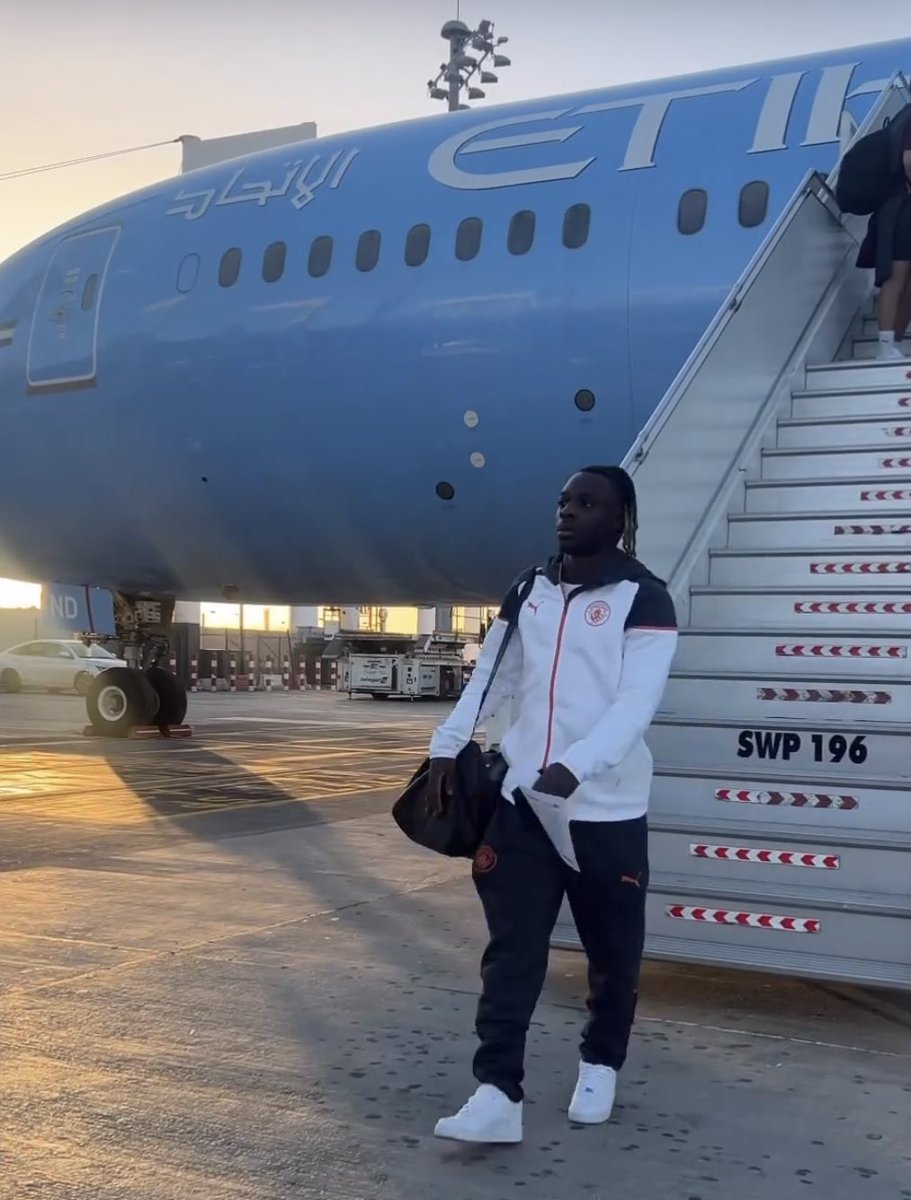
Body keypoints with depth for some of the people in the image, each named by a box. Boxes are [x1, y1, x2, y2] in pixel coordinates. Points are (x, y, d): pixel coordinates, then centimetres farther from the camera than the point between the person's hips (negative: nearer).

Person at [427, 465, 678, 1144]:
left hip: (606, 810, -4)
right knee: (512, 950, -1)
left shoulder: (643, 598, -7)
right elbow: (490, 678, 14)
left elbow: (637, 702, -17)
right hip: (519, 802, 4)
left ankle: (601, 1065, 34)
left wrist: (575, 766, -30)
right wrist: (448, 746, 2)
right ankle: (499, 1092, 1)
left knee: (612, 951, 12)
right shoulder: (529, 593, 11)